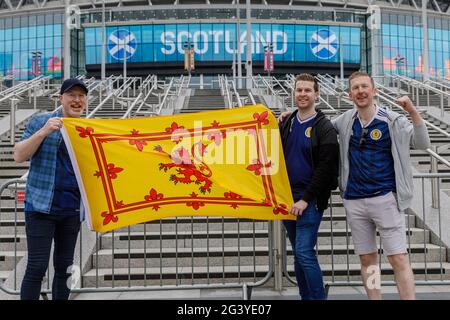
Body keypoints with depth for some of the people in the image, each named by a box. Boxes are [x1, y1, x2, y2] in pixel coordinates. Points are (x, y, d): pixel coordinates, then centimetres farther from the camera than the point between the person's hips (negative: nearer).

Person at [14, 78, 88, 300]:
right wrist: (43, 132, -21)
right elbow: (19, 156, -9)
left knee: (64, 267, 10)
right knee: (37, 267, -6)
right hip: (41, 206, -4)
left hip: (72, 209, 4)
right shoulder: (40, 122, 0)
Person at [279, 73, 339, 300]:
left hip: (310, 200, -6)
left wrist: (305, 199, -16)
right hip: (288, 198, 6)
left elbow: (325, 169, -12)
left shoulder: (324, 128, -6)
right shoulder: (286, 124, 11)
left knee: (304, 252, -12)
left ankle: (318, 297, 0)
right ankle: (306, 297, 21)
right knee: (298, 254, 11)